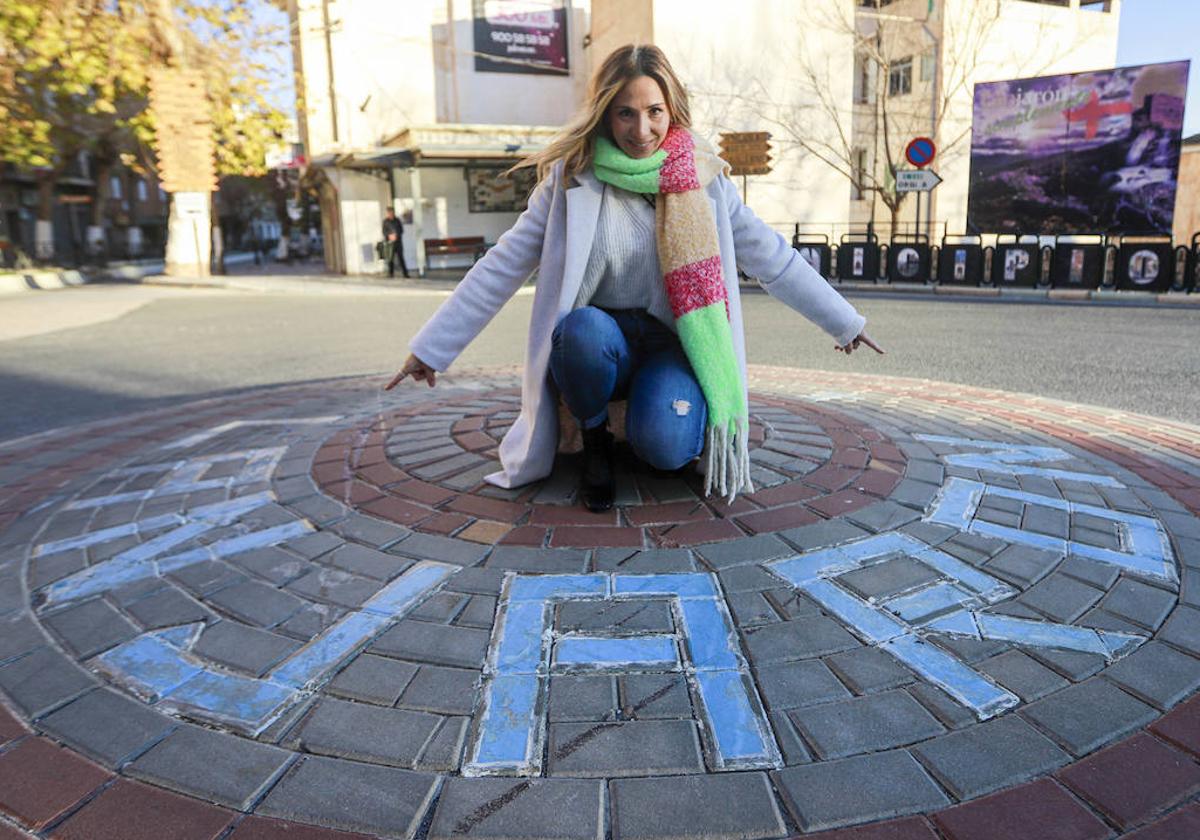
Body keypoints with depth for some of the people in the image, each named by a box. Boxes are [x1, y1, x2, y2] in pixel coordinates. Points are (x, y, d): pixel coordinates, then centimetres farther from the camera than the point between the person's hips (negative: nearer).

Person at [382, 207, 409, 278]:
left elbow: (401, 230, 10)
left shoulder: (397, 220, 9)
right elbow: (384, 231, 1)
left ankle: (405, 273, 3)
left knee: (401, 257, 1)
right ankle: (391, 273, 1)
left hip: (398, 241, 2)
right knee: (390, 258, -5)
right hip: (390, 241, -2)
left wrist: (397, 235, -7)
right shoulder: (385, 221, 2)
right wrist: (389, 236, -17)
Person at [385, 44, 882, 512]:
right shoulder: (573, 178, -5)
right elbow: (504, 265, -4)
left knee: (665, 447, -30)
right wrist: (432, 348, -5)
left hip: (673, 346, 0)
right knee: (585, 328, -36)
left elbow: (770, 257, 7)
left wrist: (844, 321, 12)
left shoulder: (703, 179, 0)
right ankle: (594, 442, -6)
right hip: (595, 344, 0)